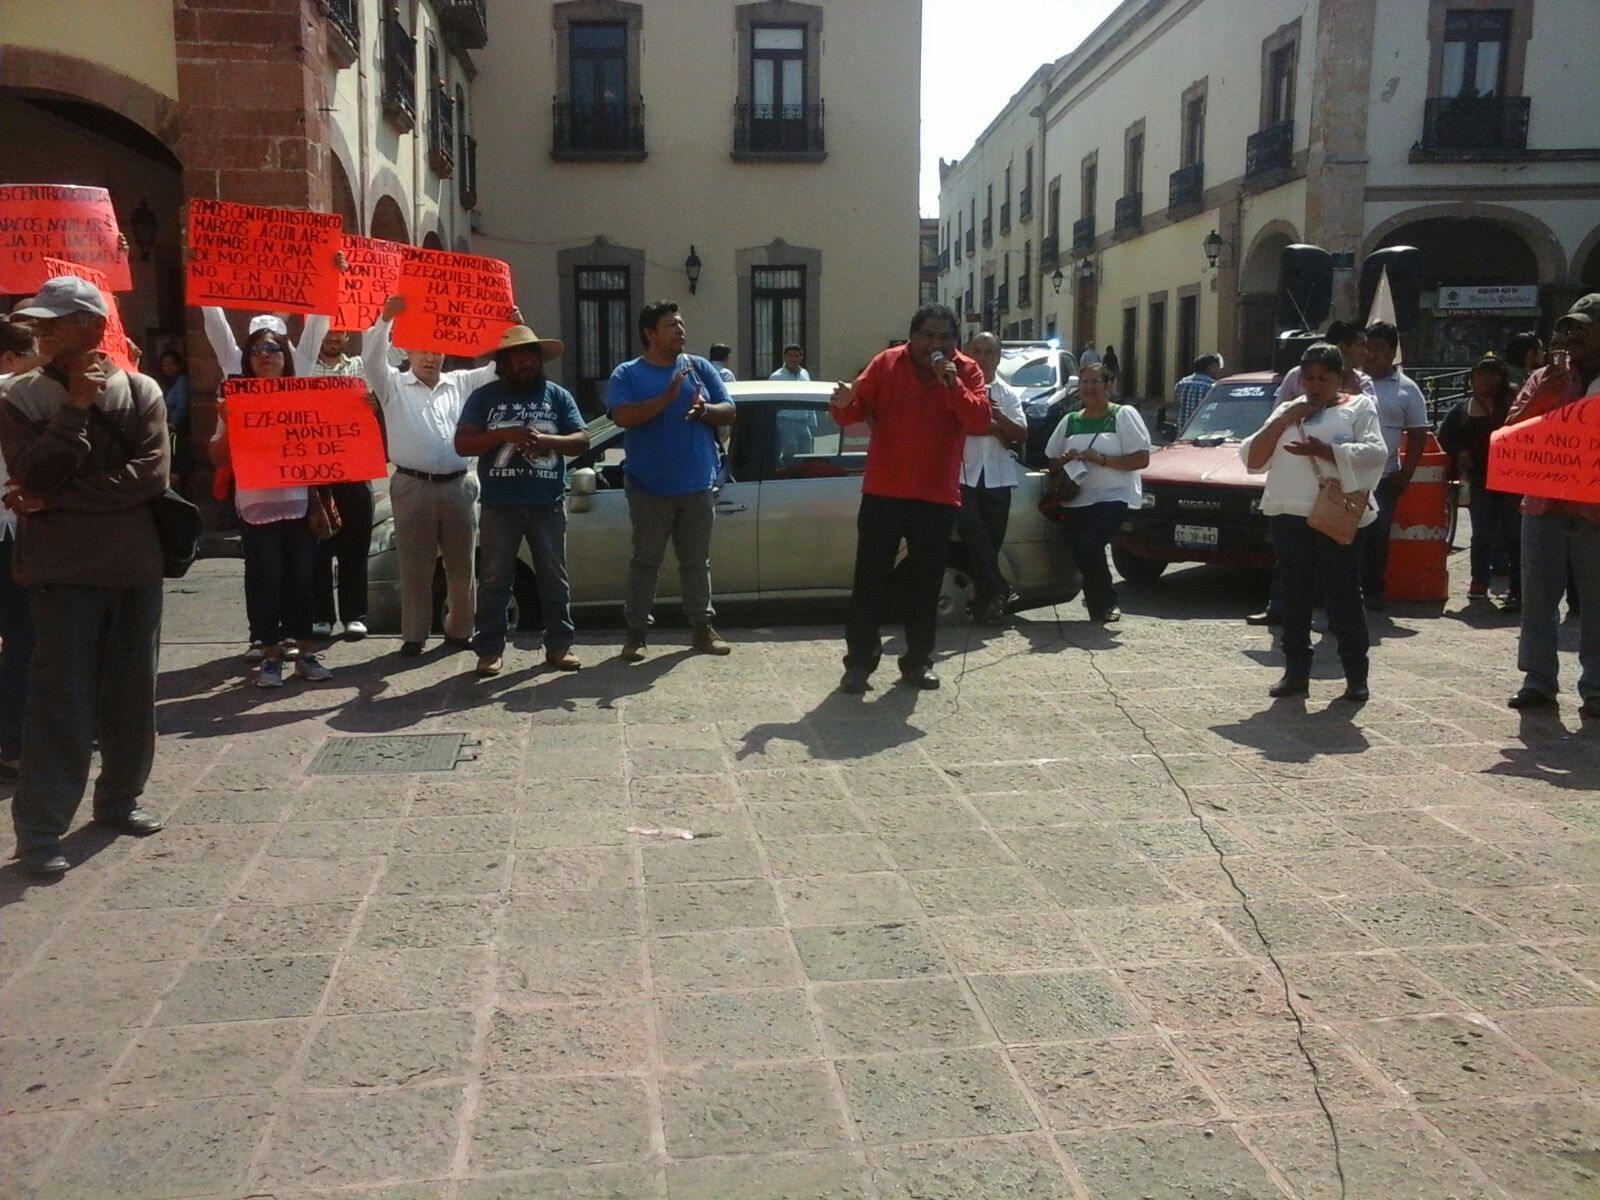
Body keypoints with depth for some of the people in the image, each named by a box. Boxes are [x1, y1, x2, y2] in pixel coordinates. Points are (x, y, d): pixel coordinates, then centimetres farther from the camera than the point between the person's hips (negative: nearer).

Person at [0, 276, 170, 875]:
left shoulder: (140, 391, 2)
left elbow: (151, 474, -11)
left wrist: (57, 499, -11)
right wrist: (76, 407, -15)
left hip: (135, 563, 2)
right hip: (63, 568, -2)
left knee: (132, 691, 11)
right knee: (61, 697, -4)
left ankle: (120, 799, 28)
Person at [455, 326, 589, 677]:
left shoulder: (558, 396, 9)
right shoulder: (484, 397, 5)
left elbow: (582, 441, 3)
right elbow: (462, 444, -2)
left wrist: (544, 439, -15)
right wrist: (504, 435, -17)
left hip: (548, 504, 1)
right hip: (499, 505, -1)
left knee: (554, 577, 6)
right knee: (495, 580, 2)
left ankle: (559, 645, 15)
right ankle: (490, 649, 8)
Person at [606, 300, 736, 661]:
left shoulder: (701, 368, 9)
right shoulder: (627, 374, -1)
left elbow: (728, 412, 7)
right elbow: (623, 416, -16)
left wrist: (704, 409, -14)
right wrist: (666, 398, -24)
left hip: (698, 485, 3)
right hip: (649, 488, -3)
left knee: (697, 561, 10)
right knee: (645, 561, 3)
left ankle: (702, 626, 19)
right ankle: (637, 631, 9)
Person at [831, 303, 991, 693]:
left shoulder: (967, 372, 1)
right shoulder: (886, 364, 0)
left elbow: (980, 422, -11)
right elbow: (855, 413, 0)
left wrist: (952, 383, -21)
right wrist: (845, 405, -23)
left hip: (938, 497, 1)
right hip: (883, 492, -1)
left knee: (925, 583, 8)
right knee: (870, 579, 1)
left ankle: (918, 661, 19)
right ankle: (859, 662, 8)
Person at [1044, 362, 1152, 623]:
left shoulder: (1124, 415, 1)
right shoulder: (1069, 421, 16)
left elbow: (1142, 459, -8)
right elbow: (1051, 463, 17)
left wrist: (1101, 459, -16)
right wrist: (1064, 460, -6)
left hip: (1114, 497, -6)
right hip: (1078, 501, 6)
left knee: (1086, 548, -23)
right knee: (1083, 552, 0)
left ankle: (1104, 604, -2)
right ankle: (1102, 606, 22)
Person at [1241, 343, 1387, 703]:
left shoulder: (1359, 407, 8)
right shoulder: (1287, 410, 19)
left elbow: (1375, 453, -8)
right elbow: (1253, 460, 10)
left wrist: (1323, 450, -17)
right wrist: (1281, 421, -2)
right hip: (1288, 513, 4)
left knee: (1343, 596, -3)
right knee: (1295, 596, 7)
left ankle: (1356, 676, 5)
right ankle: (1296, 672, 13)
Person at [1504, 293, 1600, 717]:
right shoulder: (1545, 379, 11)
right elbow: (1513, 430, 4)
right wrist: (1543, 395, -10)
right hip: (1544, 504, 3)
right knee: (1538, 596, 4)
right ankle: (1538, 679, 12)